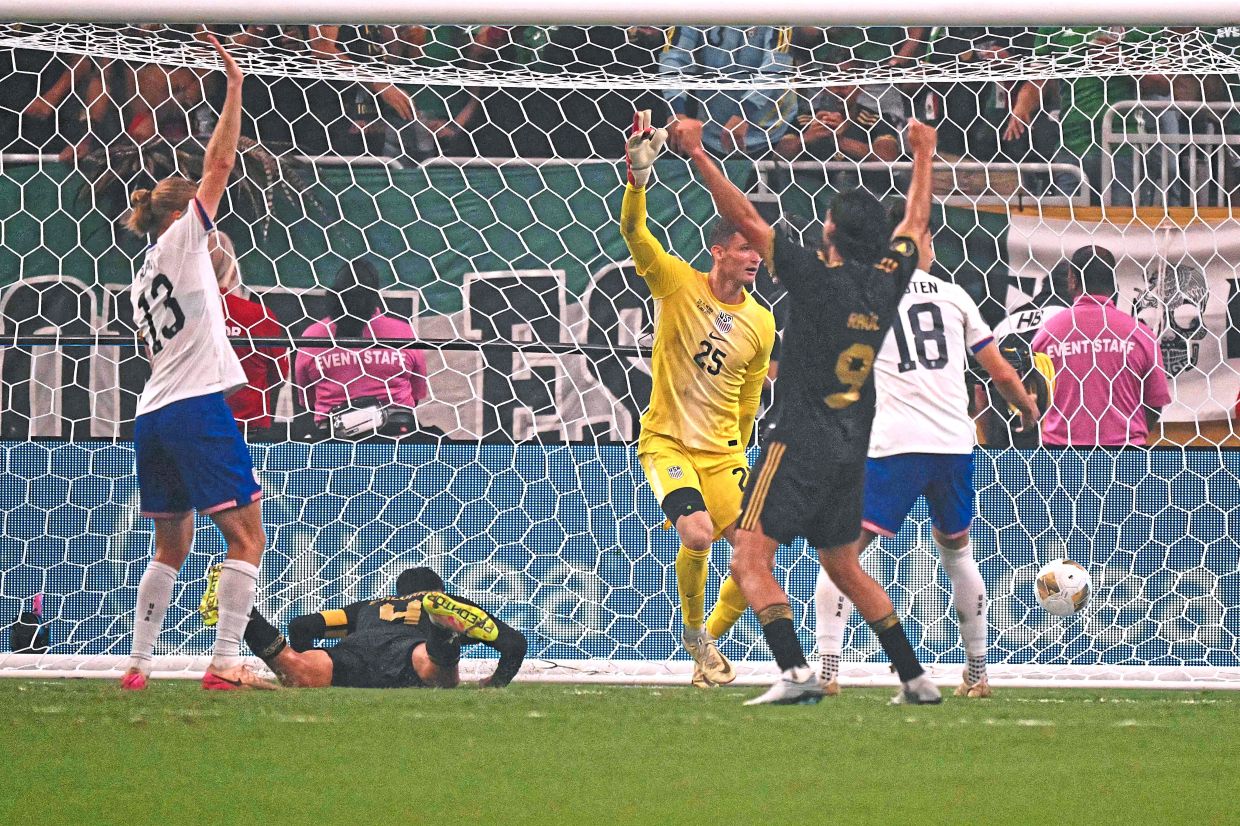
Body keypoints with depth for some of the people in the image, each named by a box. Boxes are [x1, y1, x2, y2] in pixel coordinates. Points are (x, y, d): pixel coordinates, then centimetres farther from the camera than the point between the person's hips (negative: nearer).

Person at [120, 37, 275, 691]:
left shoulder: (142, 279, 21)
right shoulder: (181, 239, 0)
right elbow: (219, 164, -4)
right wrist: (234, 89, -1)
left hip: (152, 414, 8)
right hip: (197, 406, -8)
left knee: (172, 546, 16)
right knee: (246, 535, -6)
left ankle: (137, 664, 10)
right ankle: (225, 663, -16)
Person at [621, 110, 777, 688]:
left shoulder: (761, 323, 3)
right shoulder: (678, 284, -6)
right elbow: (633, 231, -20)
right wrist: (639, 176, -36)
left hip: (721, 451, 4)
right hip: (666, 440, -4)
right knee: (697, 535, -25)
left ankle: (711, 640, 21)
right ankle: (695, 631, 3)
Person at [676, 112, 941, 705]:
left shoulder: (818, 277, -13)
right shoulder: (887, 281, 5)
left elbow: (746, 219, -15)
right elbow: (915, 224, 25)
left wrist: (697, 154, -11)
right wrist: (923, 157, 39)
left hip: (800, 443, -7)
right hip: (852, 450, 7)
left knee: (750, 560, -10)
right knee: (844, 567, 20)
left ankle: (796, 672, -26)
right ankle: (915, 678, 18)